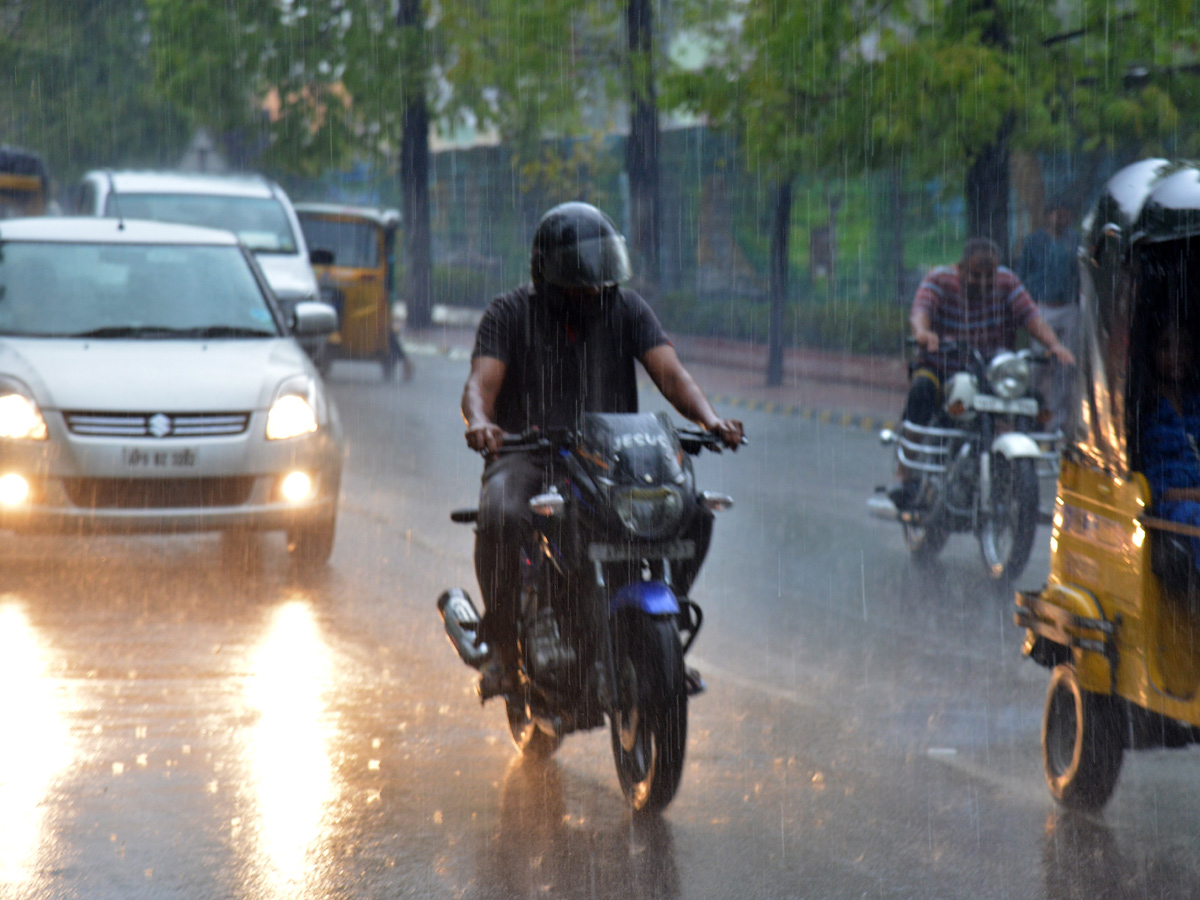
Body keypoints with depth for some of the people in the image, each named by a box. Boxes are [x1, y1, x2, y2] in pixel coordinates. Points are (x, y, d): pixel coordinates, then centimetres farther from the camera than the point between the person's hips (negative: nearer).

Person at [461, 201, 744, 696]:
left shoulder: (627, 309, 10)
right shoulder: (511, 312, 2)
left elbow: (669, 372, -2)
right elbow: (481, 382, -11)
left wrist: (708, 417, -23)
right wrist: (479, 422, -36)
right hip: (527, 455, -3)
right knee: (502, 517, -36)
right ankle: (502, 644, -15)